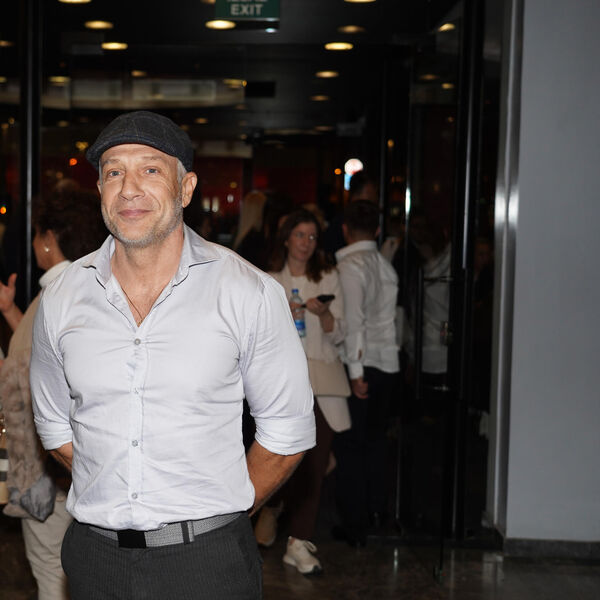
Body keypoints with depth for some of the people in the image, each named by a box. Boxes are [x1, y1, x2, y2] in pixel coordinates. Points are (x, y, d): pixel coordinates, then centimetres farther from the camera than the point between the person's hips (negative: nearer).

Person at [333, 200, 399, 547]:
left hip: (361, 365, -7)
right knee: (375, 439, 20)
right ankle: (376, 509, 33)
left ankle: (355, 527, 4)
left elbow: (353, 320, -18)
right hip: (387, 362, 7)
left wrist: (356, 371, -17)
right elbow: (388, 316, 12)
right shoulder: (386, 265, 10)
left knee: (350, 445, 1)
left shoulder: (349, 265, -11)